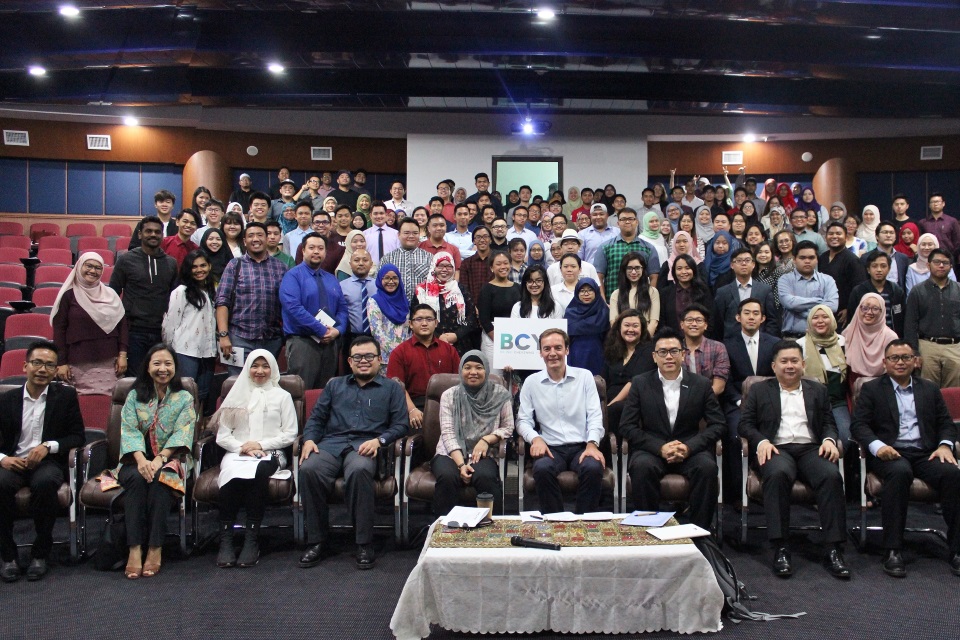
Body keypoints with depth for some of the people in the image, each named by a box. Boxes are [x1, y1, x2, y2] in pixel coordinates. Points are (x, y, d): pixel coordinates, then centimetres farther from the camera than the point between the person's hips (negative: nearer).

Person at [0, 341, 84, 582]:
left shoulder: (66, 395, 8)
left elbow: (77, 436, 5)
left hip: (49, 462, -1)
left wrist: (48, 446, -12)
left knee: (45, 482, -36)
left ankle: (40, 553, -18)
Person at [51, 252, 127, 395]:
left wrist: (122, 354, 3)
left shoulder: (110, 295, 10)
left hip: (107, 363, 2)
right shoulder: (68, 295, 2)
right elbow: (59, 329, 1)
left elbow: (122, 324, 11)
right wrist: (61, 362, -3)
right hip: (78, 365, -2)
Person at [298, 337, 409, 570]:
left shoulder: (391, 388, 20)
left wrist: (379, 440, -9)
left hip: (365, 446, -2)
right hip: (331, 443, 3)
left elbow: (401, 424, 9)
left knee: (359, 470, -39)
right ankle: (317, 541, -18)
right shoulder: (334, 385, 29)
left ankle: (364, 544, -29)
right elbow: (316, 418, 21)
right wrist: (309, 439, 0)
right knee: (309, 469, -31)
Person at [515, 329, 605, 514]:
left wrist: (592, 444, -14)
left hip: (582, 447, 0)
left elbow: (595, 415, 3)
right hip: (551, 448, 0)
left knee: (593, 467, -32)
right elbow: (523, 420, 7)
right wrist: (535, 438, -14)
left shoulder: (584, 376, 8)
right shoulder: (531, 382, 8)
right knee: (542, 469, -33)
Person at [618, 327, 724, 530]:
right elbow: (627, 427, -2)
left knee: (707, 467, -30)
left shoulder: (701, 384, 5)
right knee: (642, 466, -33)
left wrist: (689, 446, -14)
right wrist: (661, 447, -16)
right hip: (651, 450, -1)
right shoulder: (640, 384, 2)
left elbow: (717, 424, 4)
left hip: (691, 450, 1)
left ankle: (700, 530, -14)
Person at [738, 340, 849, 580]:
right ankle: (780, 549, -34)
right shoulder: (759, 390, 17)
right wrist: (761, 441, -11)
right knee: (778, 473, -37)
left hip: (811, 449, 2)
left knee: (832, 475, -31)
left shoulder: (817, 390, 24)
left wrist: (829, 439, -5)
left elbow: (829, 423, 18)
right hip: (777, 449, -2)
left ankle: (834, 550, -27)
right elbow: (745, 423, 9)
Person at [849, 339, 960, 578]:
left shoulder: (930, 389, 22)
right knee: (900, 472, -36)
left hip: (925, 453, 3)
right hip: (890, 452, -3)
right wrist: (877, 446, -19)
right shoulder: (871, 389, 11)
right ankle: (892, 550, -31)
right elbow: (859, 424, 0)